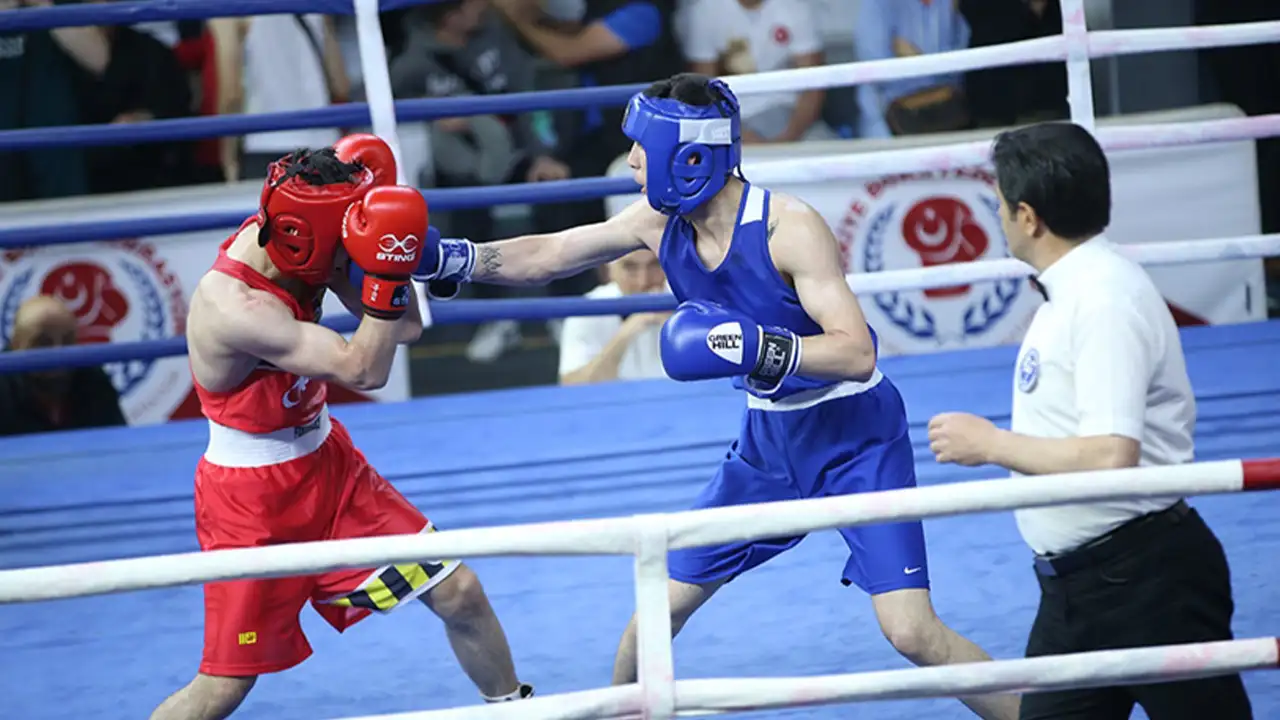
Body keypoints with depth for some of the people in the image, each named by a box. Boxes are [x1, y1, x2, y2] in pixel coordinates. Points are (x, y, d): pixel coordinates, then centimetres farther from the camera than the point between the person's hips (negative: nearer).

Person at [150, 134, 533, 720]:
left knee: (459, 593, 7)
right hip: (254, 499, -7)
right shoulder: (233, 307, -33)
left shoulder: (286, 240, -9)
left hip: (327, 463, 7)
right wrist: (385, 271, -41)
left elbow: (405, 327, -3)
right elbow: (364, 370, -32)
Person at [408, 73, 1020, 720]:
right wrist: (447, 259, -7)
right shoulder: (659, 223, -7)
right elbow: (545, 257, 5)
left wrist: (757, 347, -43)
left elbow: (856, 352, -31)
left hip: (856, 439, -6)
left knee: (911, 631, -17)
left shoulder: (788, 227, -26)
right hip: (769, 439, 6)